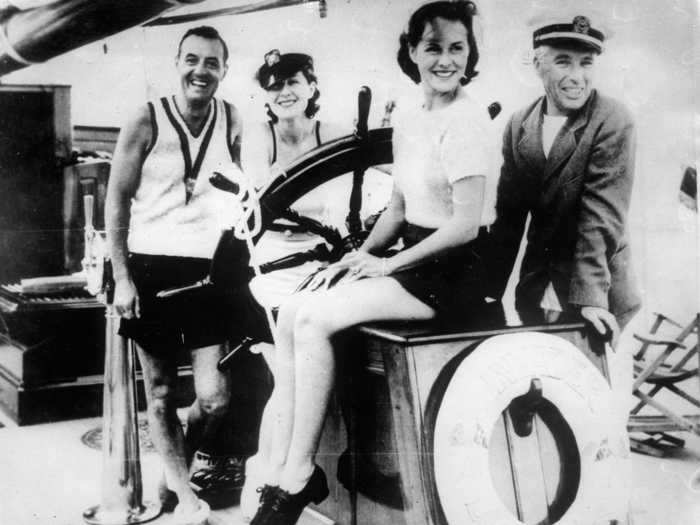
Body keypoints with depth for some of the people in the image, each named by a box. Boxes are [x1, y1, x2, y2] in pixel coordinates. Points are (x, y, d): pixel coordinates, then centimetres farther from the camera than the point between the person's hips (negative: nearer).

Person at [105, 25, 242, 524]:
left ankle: (176, 473, 26)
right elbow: (117, 200, -2)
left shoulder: (231, 120, 4)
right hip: (151, 267, -2)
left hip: (207, 269, 2)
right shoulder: (147, 121, -5)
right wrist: (122, 276, -8)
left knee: (214, 399, -3)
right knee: (161, 392, 7)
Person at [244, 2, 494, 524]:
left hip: (452, 271, -8)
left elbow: (465, 225, -18)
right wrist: (361, 255, 4)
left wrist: (389, 264, -13)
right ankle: (280, 462, -2)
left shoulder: (467, 120, -14)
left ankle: (299, 475, -6)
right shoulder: (407, 120, 12)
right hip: (414, 258, 8)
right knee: (291, 311, -5)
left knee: (314, 319, -19)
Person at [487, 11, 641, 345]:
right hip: (535, 290, 5)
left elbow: (602, 214, -17)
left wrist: (590, 296, -22)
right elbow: (509, 213, 5)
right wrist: (490, 290, 2)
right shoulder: (519, 125, 1)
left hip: (595, 294, -4)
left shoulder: (613, 123, -13)